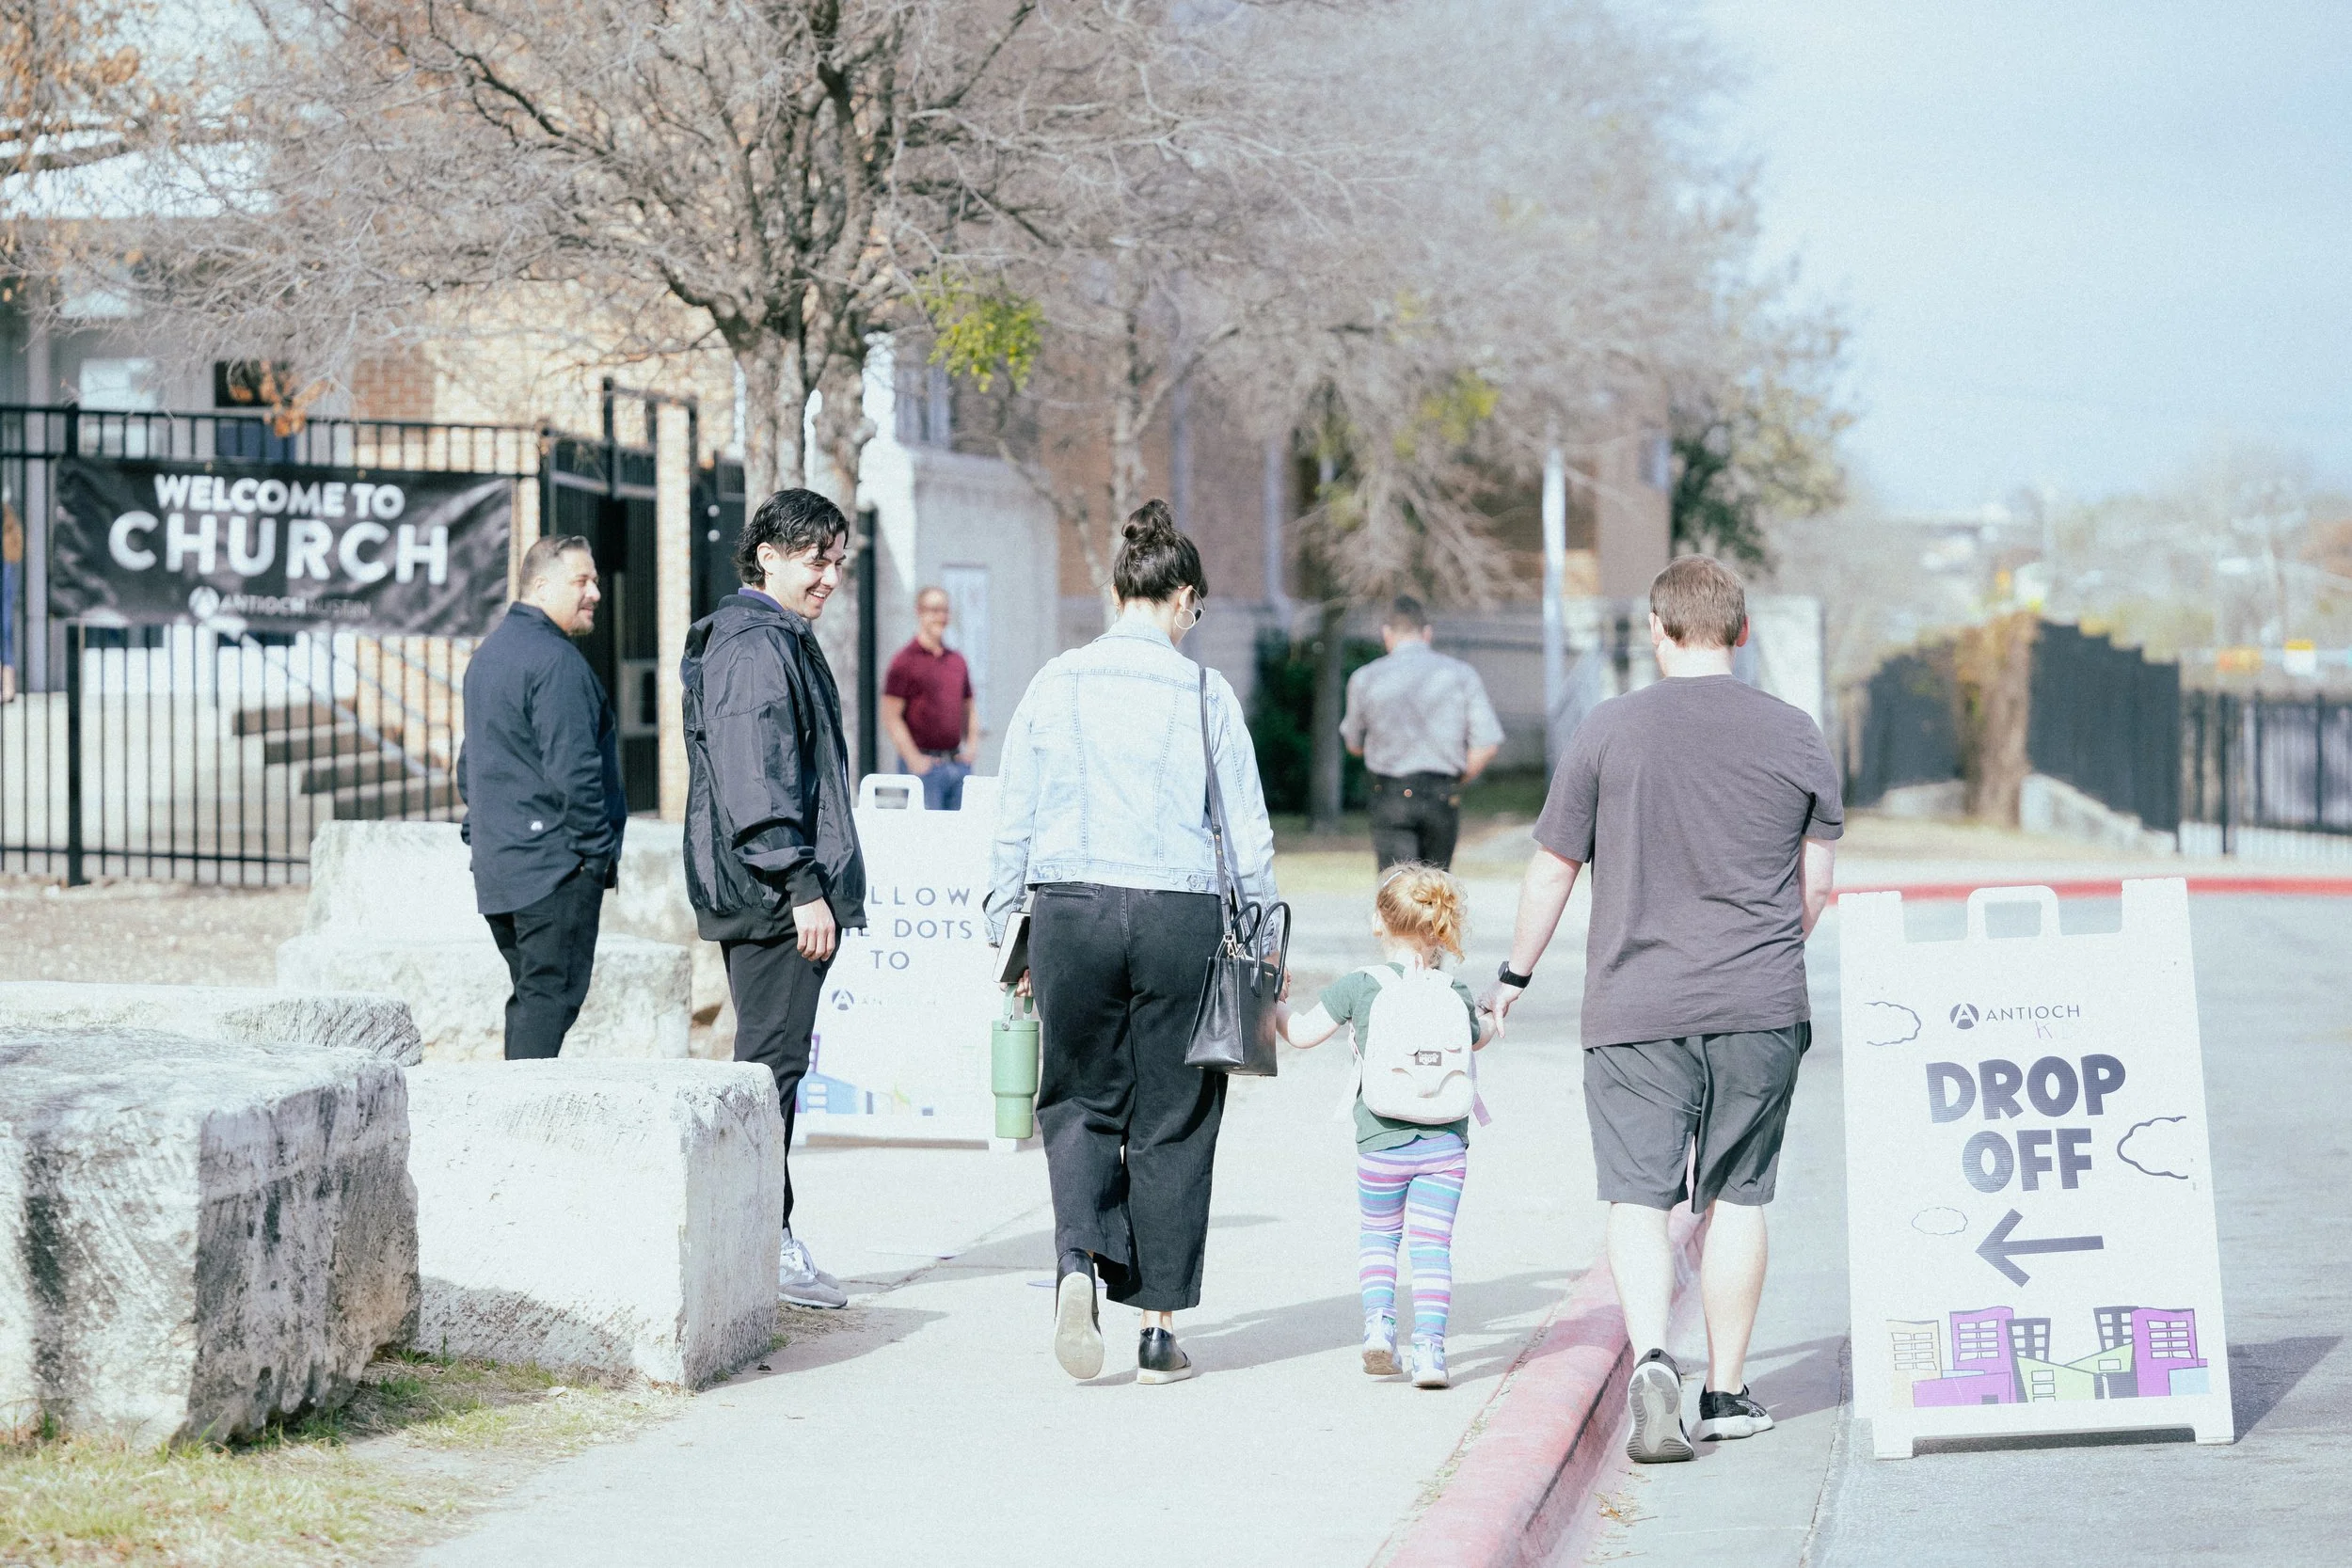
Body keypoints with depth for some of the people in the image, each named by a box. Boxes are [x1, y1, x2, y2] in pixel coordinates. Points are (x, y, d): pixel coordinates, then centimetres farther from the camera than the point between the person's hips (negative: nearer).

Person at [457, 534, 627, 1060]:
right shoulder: (555, 660, -14)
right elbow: (572, 768, -20)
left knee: (530, 992, 13)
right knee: (552, 994, -9)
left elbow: (470, 763, 24)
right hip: (555, 866, -10)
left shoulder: (489, 653, 18)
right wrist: (598, 849, -13)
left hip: (498, 865, 10)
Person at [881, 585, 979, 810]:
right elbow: (891, 716, -9)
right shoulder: (905, 661, -4)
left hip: (958, 762, 6)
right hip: (924, 764, -6)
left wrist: (972, 745, 10)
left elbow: (970, 708, 25)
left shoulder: (957, 661, 16)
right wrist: (914, 759, -14)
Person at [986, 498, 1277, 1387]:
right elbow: (1248, 829, 2)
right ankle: (1158, 1330, 10)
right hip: (1179, 914, -1)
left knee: (1080, 1101, 14)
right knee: (1170, 1121, 8)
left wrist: (1003, 931, 12)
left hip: (1071, 911, 1)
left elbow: (1013, 822, 5)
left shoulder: (1057, 683, 3)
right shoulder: (1205, 693, 0)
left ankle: (1077, 1260, -12)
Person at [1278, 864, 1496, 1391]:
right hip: (1445, 1143, 1)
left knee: (1378, 1235, 19)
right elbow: (1478, 1040, 21)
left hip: (1381, 1144, -1)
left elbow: (1302, 1033, -2)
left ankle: (1378, 1321, 2)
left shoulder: (1358, 985, -4)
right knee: (1432, 1244, 4)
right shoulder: (1454, 992, 3)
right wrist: (1492, 1019, 43)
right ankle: (1430, 1346, -6)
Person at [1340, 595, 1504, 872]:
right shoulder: (1462, 675, 1)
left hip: (1391, 797, -2)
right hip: (1443, 797, 2)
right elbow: (1488, 743, -5)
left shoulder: (1365, 679, 1)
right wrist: (1457, 779, 9)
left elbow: (1355, 745, 13)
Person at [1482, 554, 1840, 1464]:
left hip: (1634, 1006, -2)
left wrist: (1515, 975, 16)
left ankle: (1652, 1359, -22)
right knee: (1736, 1198, 11)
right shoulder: (1795, 735, 3)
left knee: (1638, 1197, -1)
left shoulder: (1609, 731, -2)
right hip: (1760, 1010, 2)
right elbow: (1816, 886, 8)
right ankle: (1727, 1392, 17)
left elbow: (1551, 871, 2)